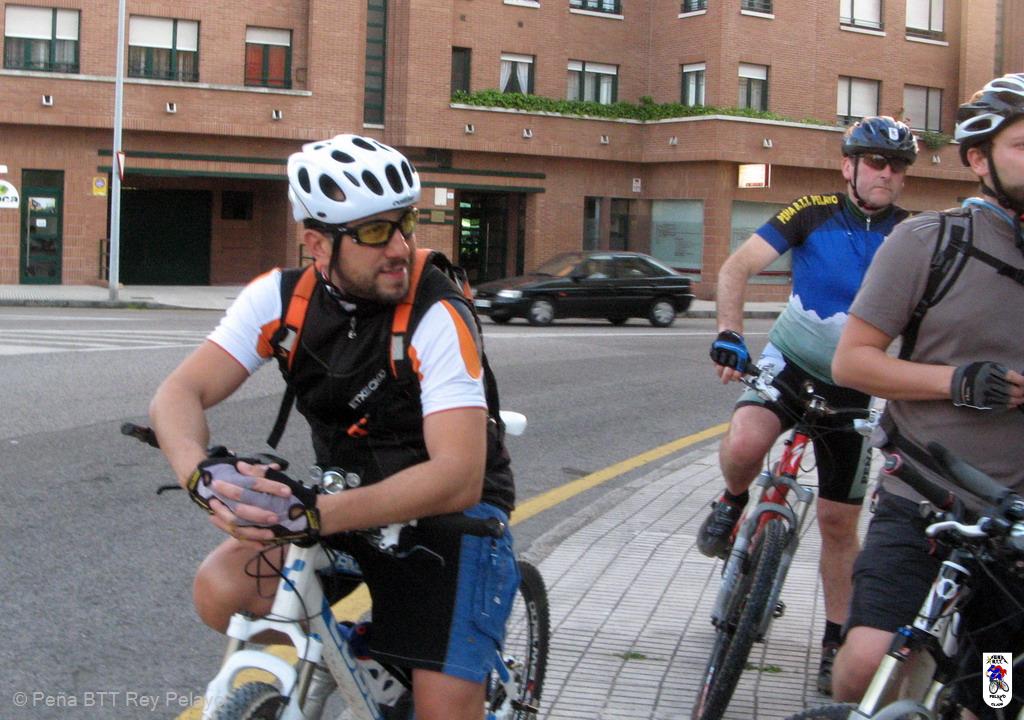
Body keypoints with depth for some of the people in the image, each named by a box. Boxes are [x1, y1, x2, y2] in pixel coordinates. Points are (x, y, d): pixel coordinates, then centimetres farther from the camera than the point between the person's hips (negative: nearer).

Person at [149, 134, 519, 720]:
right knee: (222, 591, -18)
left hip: (452, 504, -4)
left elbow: (458, 478, -34)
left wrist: (318, 514, -47)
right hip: (346, 491, 4)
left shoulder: (439, 318, -25)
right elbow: (182, 393, -14)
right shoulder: (282, 297, -10)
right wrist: (201, 472, -38)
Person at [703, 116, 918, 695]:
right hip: (789, 363, -2)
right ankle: (734, 503, 2)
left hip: (853, 388, 2)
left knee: (840, 522, 6)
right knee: (744, 444, -34)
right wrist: (730, 334, -31)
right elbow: (739, 266, -16)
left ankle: (836, 642, 22)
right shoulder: (815, 213, -11)